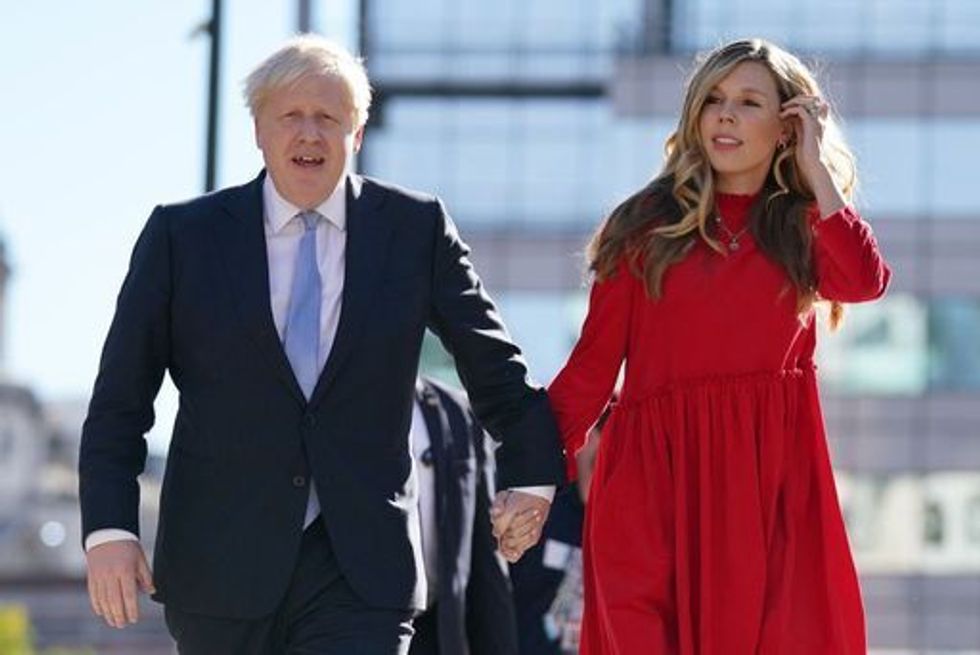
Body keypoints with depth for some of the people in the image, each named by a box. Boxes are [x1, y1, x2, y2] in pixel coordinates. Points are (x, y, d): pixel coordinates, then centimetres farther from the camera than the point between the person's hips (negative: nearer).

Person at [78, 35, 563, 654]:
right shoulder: (182, 234, 4)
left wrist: (529, 474, 8)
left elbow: (493, 365, 15)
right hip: (222, 568, 1)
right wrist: (109, 528, -7)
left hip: (361, 569, -1)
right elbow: (120, 400, 3)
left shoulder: (416, 227, 5)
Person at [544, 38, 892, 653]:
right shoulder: (646, 225, 8)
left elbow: (864, 280, -10)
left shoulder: (802, 227, 13)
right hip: (657, 467, -1)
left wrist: (815, 169, -1)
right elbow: (593, 363, 4)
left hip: (773, 477, 1)